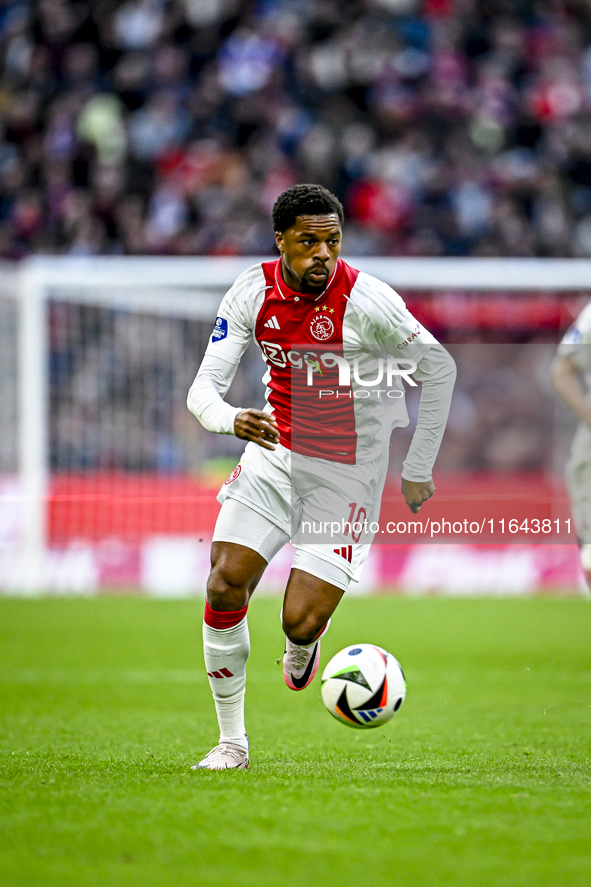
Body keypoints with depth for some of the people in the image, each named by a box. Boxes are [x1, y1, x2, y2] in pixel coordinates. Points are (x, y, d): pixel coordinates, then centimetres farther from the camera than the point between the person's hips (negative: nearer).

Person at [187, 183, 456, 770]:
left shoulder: (367, 300, -20)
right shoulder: (253, 292, -9)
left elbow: (439, 368, -7)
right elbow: (203, 389, -9)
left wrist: (418, 470, -3)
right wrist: (233, 419, -34)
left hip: (347, 474, -3)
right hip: (274, 453, 3)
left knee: (301, 622, -13)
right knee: (224, 587, -11)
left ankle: (302, 647, 29)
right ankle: (232, 742, 6)